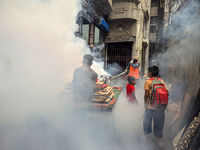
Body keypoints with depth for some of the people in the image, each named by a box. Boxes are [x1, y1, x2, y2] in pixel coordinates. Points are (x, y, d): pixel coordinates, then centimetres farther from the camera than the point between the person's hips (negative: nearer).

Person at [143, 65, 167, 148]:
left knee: (147, 122, 17)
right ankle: (160, 140, 27)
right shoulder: (161, 81, 4)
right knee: (159, 123, 17)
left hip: (151, 106, -3)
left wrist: (145, 103, 5)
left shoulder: (148, 82, -8)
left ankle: (145, 136, 35)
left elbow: (146, 95, -10)